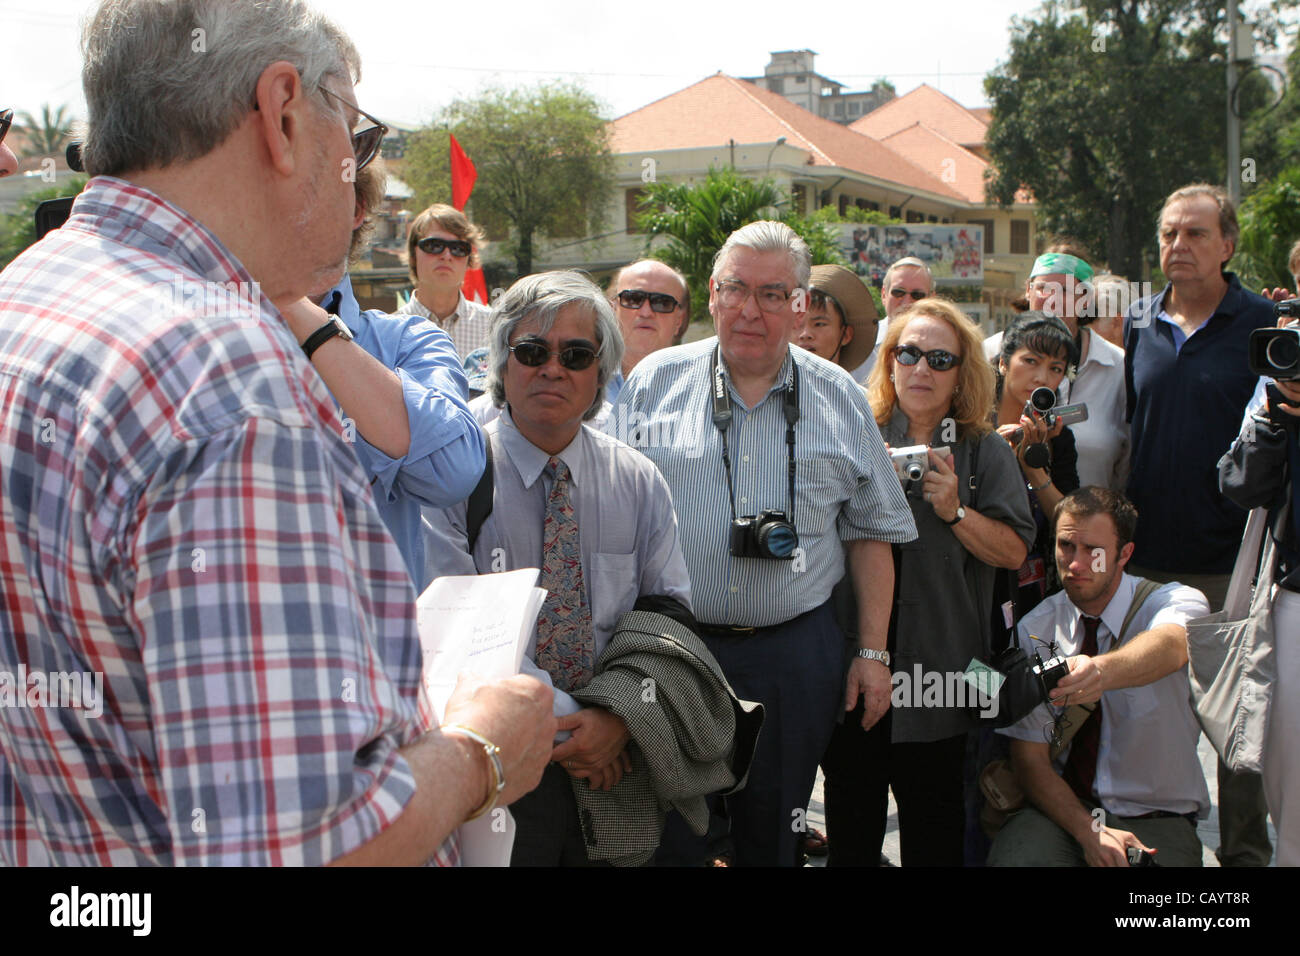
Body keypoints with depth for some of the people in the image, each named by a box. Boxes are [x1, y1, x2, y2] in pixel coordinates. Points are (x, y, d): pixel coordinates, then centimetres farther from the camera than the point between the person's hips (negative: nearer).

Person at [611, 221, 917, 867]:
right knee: (670, 835, 8)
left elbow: (871, 532, 9)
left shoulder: (840, 398, 6)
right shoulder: (655, 381, 2)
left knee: (774, 833, 11)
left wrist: (873, 651, 5)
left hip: (796, 655, 1)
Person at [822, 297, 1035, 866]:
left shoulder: (985, 452, 4)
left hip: (939, 669, -1)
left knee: (933, 829, 6)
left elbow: (1014, 551, -2)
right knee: (851, 826, 10)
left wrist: (955, 511, -15)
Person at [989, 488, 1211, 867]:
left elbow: (1169, 646, -35)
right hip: (1064, 808, 0)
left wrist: (1101, 671, -57)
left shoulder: (1177, 603, -8)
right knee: (1013, 856, -30)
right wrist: (1090, 829, -19)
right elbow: (1029, 754, -3)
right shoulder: (1034, 629, 0)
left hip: (1156, 817, 0)